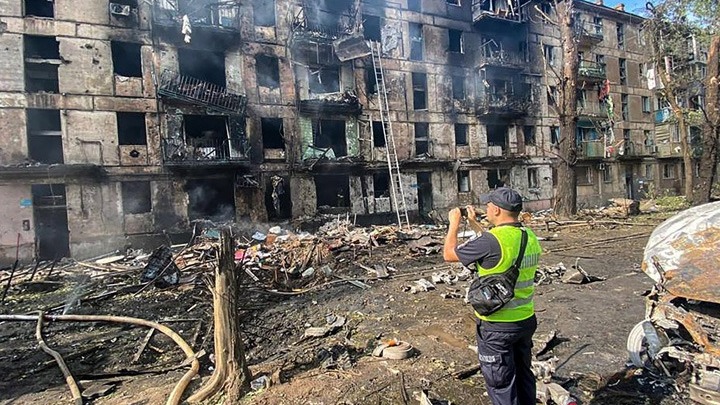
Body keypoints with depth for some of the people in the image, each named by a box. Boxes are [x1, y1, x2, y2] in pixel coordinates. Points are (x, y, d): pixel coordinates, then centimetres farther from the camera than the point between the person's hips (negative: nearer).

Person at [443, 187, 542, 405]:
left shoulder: (492, 240, -25)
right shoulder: (530, 236, -1)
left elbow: (449, 254, -12)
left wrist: (454, 223, 3)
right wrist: (474, 224, 23)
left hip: (497, 325, -7)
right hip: (526, 320, 8)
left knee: (501, 383, 9)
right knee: (523, 374, 24)